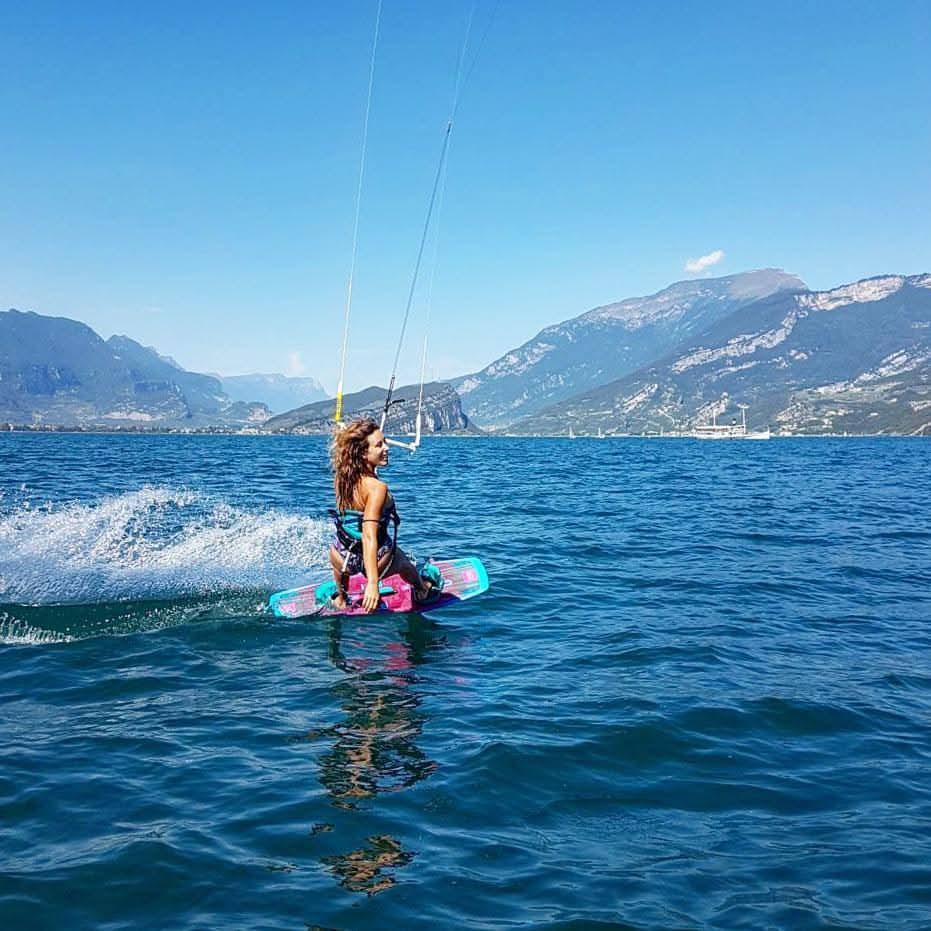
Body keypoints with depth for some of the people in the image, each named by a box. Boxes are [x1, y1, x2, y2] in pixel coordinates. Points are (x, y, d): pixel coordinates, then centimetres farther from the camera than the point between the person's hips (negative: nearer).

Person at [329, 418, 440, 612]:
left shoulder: (342, 477, -11)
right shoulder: (377, 488, -30)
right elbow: (369, 536, -38)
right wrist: (372, 583, -43)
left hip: (341, 560, 5)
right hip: (377, 563, -5)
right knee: (407, 565, 33)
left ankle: (340, 599, 63)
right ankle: (422, 592, 63)